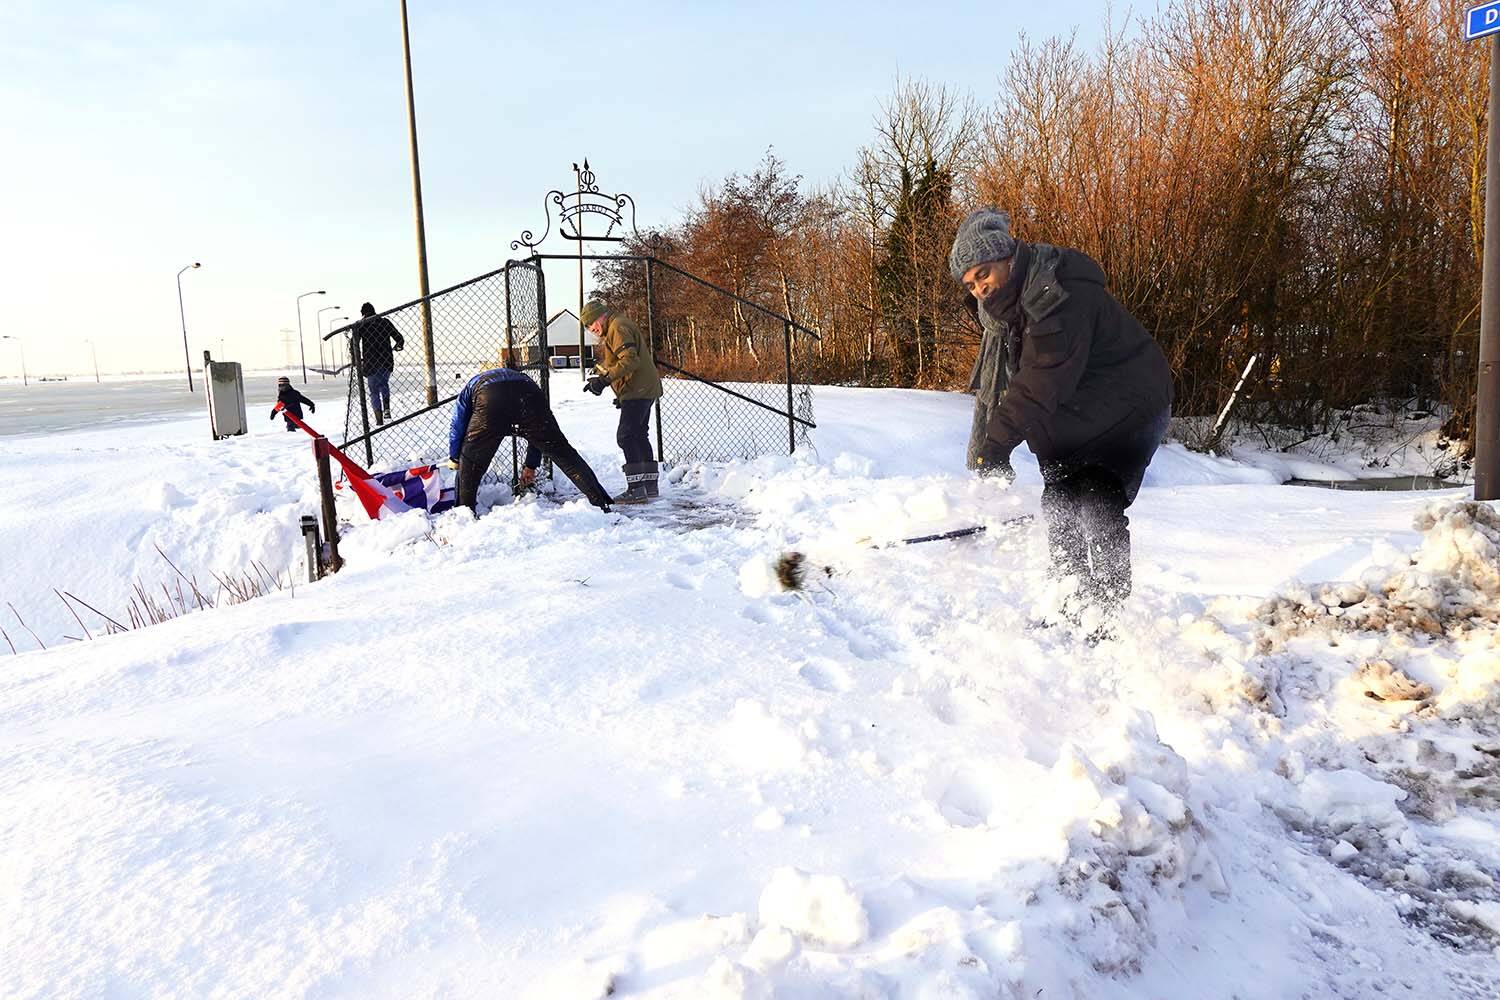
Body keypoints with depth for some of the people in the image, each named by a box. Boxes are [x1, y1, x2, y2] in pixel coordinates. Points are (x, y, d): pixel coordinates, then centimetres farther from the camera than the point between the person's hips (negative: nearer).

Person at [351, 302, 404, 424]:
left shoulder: (359, 324, 3)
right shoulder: (385, 321, 7)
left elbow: (354, 344, -9)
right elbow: (400, 339, 4)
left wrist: (357, 360, 1)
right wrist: (399, 346, 27)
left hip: (370, 363, -2)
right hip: (387, 361, 2)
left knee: (374, 391, 10)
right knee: (384, 384, 27)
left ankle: (379, 420, 5)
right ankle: (387, 408, 6)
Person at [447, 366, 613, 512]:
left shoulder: (470, 386, 42)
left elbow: (457, 426, 31)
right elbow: (539, 434, 44)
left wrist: (454, 458, 46)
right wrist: (531, 466, 51)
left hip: (490, 402, -2)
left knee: (471, 459, 20)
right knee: (561, 452, 9)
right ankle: (601, 502, 4)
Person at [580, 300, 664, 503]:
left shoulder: (618, 327, -11)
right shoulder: (613, 330, 22)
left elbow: (630, 360, -24)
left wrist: (605, 379, -26)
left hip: (638, 391, -11)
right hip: (643, 389, 11)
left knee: (626, 437, -13)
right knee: (639, 435, 16)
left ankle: (636, 489, -15)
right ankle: (649, 485, 22)